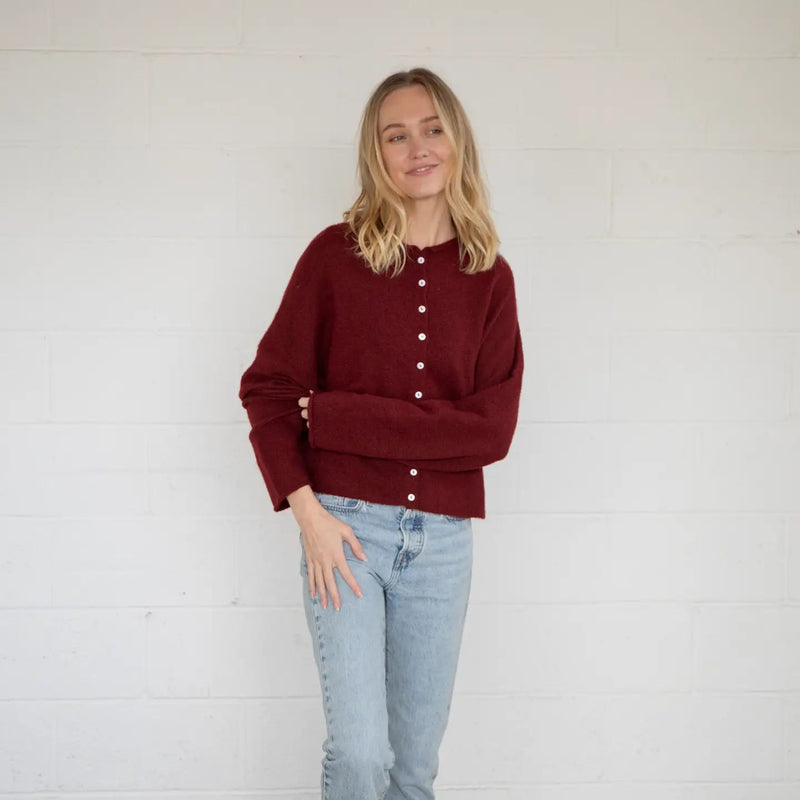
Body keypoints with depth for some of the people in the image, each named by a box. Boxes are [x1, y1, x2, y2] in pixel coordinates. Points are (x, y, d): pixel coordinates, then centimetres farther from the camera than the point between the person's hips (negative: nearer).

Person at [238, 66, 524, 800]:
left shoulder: (489, 277, 2)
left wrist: (332, 415, -12)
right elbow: (266, 388, -1)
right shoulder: (335, 254, -2)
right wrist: (308, 512, -12)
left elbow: (492, 430, -7)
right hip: (346, 527, -2)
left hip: (442, 538, 2)